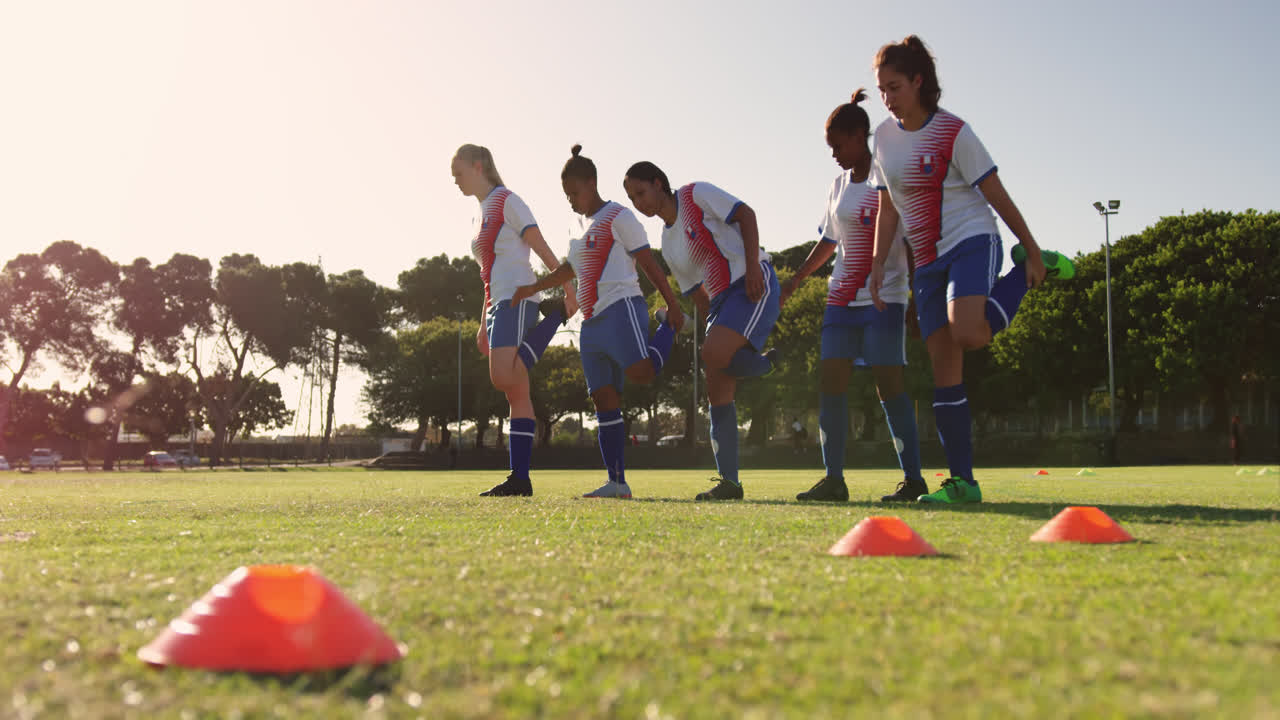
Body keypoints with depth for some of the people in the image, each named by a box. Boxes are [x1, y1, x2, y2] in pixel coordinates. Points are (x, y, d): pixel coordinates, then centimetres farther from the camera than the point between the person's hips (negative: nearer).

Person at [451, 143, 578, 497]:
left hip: (517, 300, -9)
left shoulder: (506, 201, -2)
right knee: (517, 393, 2)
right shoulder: (483, 213, 24)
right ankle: (520, 479, -1)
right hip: (499, 306, 9)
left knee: (504, 378, -27)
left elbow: (541, 248, -10)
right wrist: (484, 323, 22)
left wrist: (569, 291, -18)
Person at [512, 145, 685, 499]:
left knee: (641, 373, -30)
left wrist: (673, 304, -14)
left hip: (621, 310, -8)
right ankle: (617, 482, 0)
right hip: (592, 321, 8)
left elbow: (648, 262, -6)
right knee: (603, 399, 0)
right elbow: (571, 269, 37)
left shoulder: (618, 216, -1)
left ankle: (669, 326, 1)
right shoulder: (581, 224, 23)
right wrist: (532, 288, 32)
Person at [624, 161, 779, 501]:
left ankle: (765, 364, 3)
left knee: (712, 355, -29)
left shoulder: (696, 194, -1)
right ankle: (728, 481, 0)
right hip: (722, 301, 8)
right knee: (717, 392, -1)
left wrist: (752, 265, -18)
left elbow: (745, 214, -8)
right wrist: (717, 329, 12)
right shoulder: (668, 244, 18)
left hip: (754, 286, -8)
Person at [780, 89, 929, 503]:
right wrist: (796, 280, 25)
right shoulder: (840, 186, 15)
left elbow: (912, 242, -8)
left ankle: (913, 479, -1)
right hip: (841, 298, 7)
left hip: (884, 298, -7)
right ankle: (833, 480, 4)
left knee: (889, 384, -9)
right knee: (831, 382, 0)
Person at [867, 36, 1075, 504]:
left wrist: (1033, 252, -4)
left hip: (972, 242, -6)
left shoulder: (952, 132, -9)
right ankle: (962, 483, 2)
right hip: (928, 262, 6)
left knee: (968, 334, -34)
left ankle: (1029, 271, -4)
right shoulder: (884, 137, 9)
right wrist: (878, 264, 5)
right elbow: (888, 208, 14)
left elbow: (996, 195, -6)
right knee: (944, 373, -1)